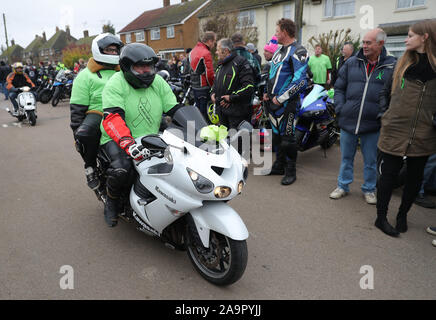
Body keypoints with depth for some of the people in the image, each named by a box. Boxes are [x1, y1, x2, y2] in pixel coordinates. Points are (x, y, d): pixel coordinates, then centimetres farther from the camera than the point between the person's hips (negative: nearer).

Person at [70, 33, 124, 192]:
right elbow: (77, 107, 1)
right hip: (98, 113, -4)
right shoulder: (86, 76, 6)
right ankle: (90, 166, -8)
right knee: (85, 133, -37)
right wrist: (76, 131, -7)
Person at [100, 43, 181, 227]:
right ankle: (112, 201, 1)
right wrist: (127, 143, -41)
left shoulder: (158, 83, 7)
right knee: (121, 169, -34)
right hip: (117, 139, -5)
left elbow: (175, 110, 6)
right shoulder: (116, 84, -10)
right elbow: (112, 118, -24)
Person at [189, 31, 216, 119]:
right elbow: (209, 74, -17)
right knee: (205, 114, -4)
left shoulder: (193, 50, 12)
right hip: (204, 88, -9)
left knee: (198, 110, 18)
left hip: (194, 86, 9)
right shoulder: (206, 53, -16)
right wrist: (214, 87, -4)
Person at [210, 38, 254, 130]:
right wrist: (213, 93, 11)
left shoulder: (240, 62, -9)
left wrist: (231, 97, -19)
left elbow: (248, 86, -18)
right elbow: (216, 83, 32)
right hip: (221, 111, 8)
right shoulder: (221, 64, 18)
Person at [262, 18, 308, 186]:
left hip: (286, 103, -9)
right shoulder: (279, 49, 17)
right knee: (276, 134, 15)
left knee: (287, 137, -3)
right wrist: (267, 93, 13)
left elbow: (300, 81, -21)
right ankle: (279, 166, 28)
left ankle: (291, 171, 10)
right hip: (273, 101, 9)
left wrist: (281, 98, -19)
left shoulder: (298, 51, -11)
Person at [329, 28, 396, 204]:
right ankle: (343, 186, 31)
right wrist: (340, 109, 0)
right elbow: (339, 87, 11)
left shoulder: (392, 66, -1)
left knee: (371, 161, 12)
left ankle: (369, 189, 31)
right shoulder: (352, 63, 5)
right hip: (348, 121, 2)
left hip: (373, 124, -1)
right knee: (346, 157, 14)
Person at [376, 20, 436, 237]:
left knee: (415, 178, 12)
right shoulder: (401, 64, 5)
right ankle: (381, 218, 17)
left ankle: (402, 215, 31)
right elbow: (385, 92, 13)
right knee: (389, 174, 5)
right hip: (395, 131, 0)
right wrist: (385, 114, 4)